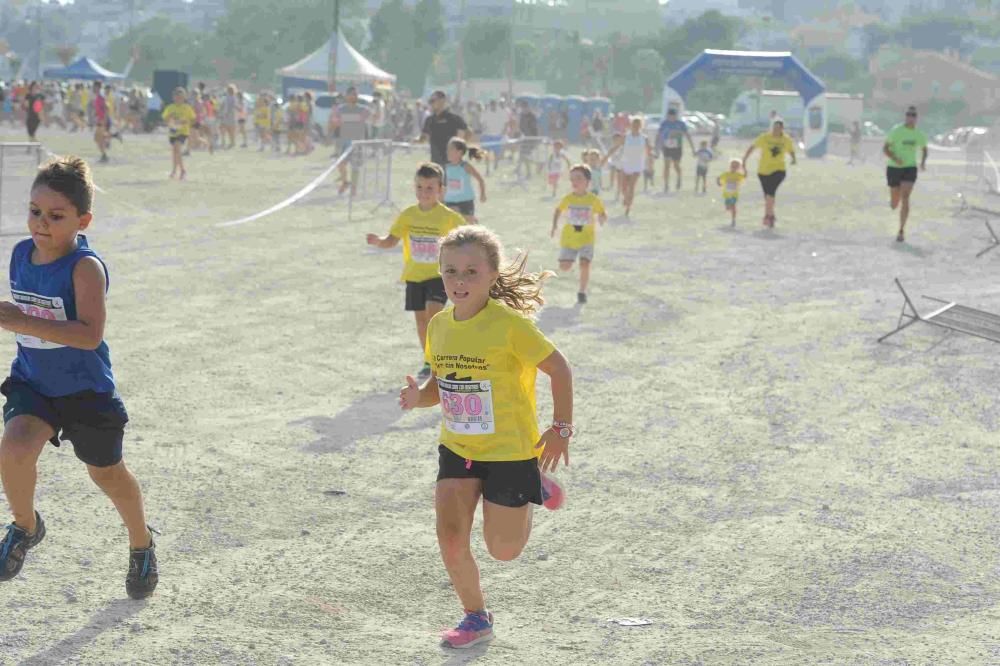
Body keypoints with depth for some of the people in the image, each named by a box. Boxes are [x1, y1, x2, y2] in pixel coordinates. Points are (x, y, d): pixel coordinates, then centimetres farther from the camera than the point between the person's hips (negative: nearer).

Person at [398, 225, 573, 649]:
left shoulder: (509, 324, -21)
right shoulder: (440, 326, -2)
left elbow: (559, 368, -14)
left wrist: (560, 430, -13)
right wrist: (420, 397, -10)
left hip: (510, 451, -5)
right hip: (457, 449, 5)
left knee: (503, 549, 6)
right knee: (450, 537, -4)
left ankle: (536, 485, 34)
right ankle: (476, 618, 18)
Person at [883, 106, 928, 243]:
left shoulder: (919, 134, 2)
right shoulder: (896, 131, -8)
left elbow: (924, 148, 20)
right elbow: (885, 148, -8)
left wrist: (923, 161, 0)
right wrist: (894, 158, -26)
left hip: (910, 169, 1)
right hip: (894, 168, -1)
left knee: (905, 198, -18)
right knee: (894, 204, 6)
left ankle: (901, 231, -13)